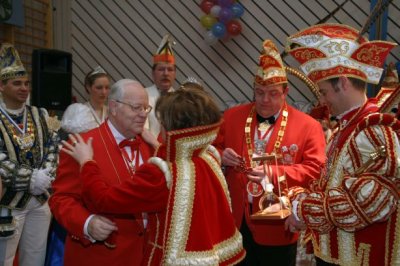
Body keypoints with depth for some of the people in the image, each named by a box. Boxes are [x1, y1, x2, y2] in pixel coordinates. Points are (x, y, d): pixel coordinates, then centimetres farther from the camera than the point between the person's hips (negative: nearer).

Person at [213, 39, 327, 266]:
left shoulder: (308, 126, -7)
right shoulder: (232, 116, 4)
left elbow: (316, 169, -11)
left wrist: (275, 173, -23)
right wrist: (221, 156, -12)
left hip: (277, 227, -2)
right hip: (236, 221, 3)